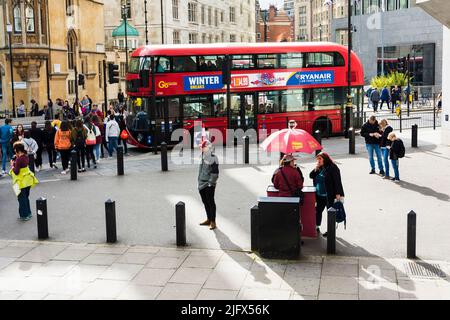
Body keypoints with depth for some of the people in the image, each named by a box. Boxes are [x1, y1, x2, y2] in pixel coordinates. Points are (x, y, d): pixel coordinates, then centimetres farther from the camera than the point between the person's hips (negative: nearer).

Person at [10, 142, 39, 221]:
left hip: (21, 182, -8)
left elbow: (16, 172, -23)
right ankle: (28, 213, 31)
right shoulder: (25, 156, 0)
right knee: (26, 197, 21)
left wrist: (12, 165, -9)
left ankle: (24, 215, 13)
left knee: (22, 198, 5)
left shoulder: (19, 159, -24)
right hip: (27, 180, 8)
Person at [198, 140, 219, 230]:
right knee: (205, 202, 15)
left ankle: (213, 222, 4)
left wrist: (211, 182, -17)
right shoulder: (203, 157, 12)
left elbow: (215, 172, -15)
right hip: (202, 184, 8)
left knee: (211, 202, -2)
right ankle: (208, 219, 28)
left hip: (209, 184, -8)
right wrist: (199, 181, 19)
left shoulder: (213, 158, -13)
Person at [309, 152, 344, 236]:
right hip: (319, 195, 7)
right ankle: (316, 227, 26)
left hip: (329, 195, -7)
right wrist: (316, 169, -6)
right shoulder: (319, 168, 9)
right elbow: (311, 176, 12)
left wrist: (338, 194, -20)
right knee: (318, 210, 12)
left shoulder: (332, 168, -13)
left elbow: (337, 181, -15)